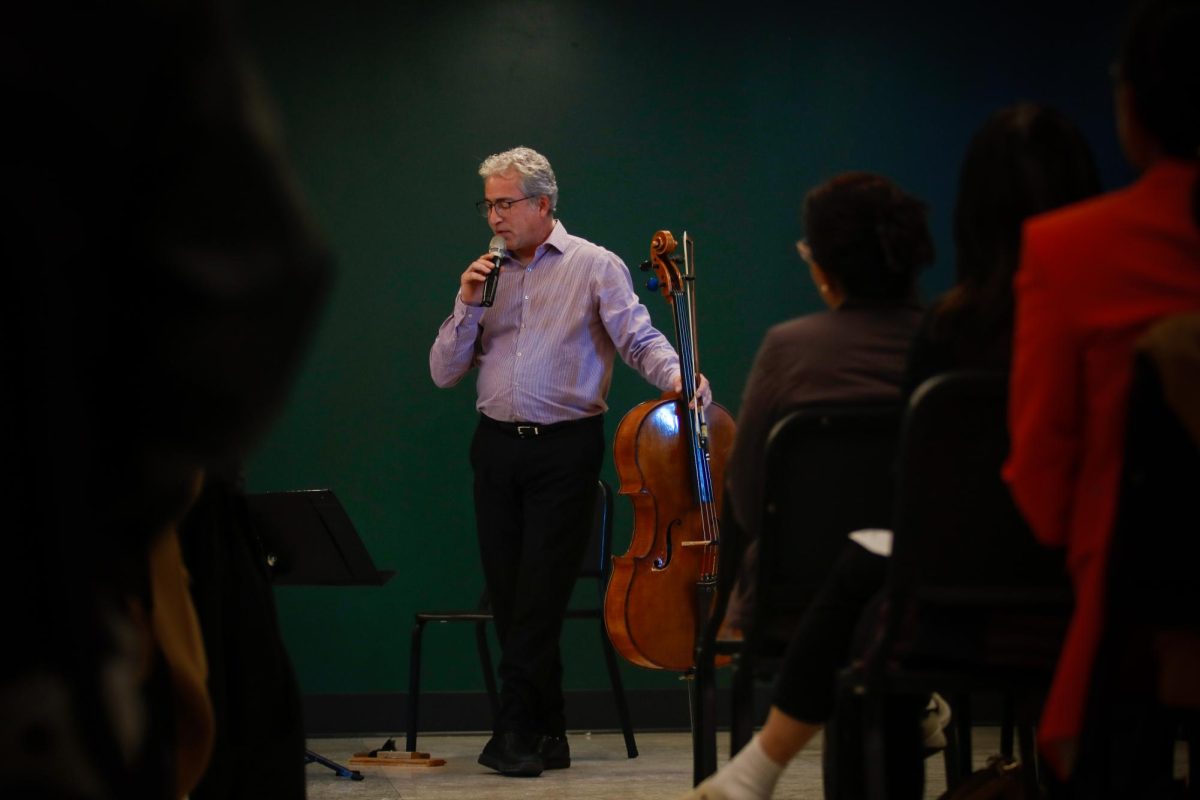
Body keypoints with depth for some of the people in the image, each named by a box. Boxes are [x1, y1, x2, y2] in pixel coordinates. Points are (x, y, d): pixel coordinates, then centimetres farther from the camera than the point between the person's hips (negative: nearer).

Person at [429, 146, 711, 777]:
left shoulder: (595, 267, 2)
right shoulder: (489, 276, 14)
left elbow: (639, 339, -7)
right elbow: (443, 372, 12)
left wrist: (675, 375, -27)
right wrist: (467, 305, -1)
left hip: (565, 449, -5)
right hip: (497, 447, 5)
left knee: (539, 595, -9)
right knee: (508, 597, 4)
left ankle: (514, 732, -5)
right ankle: (546, 735, 12)